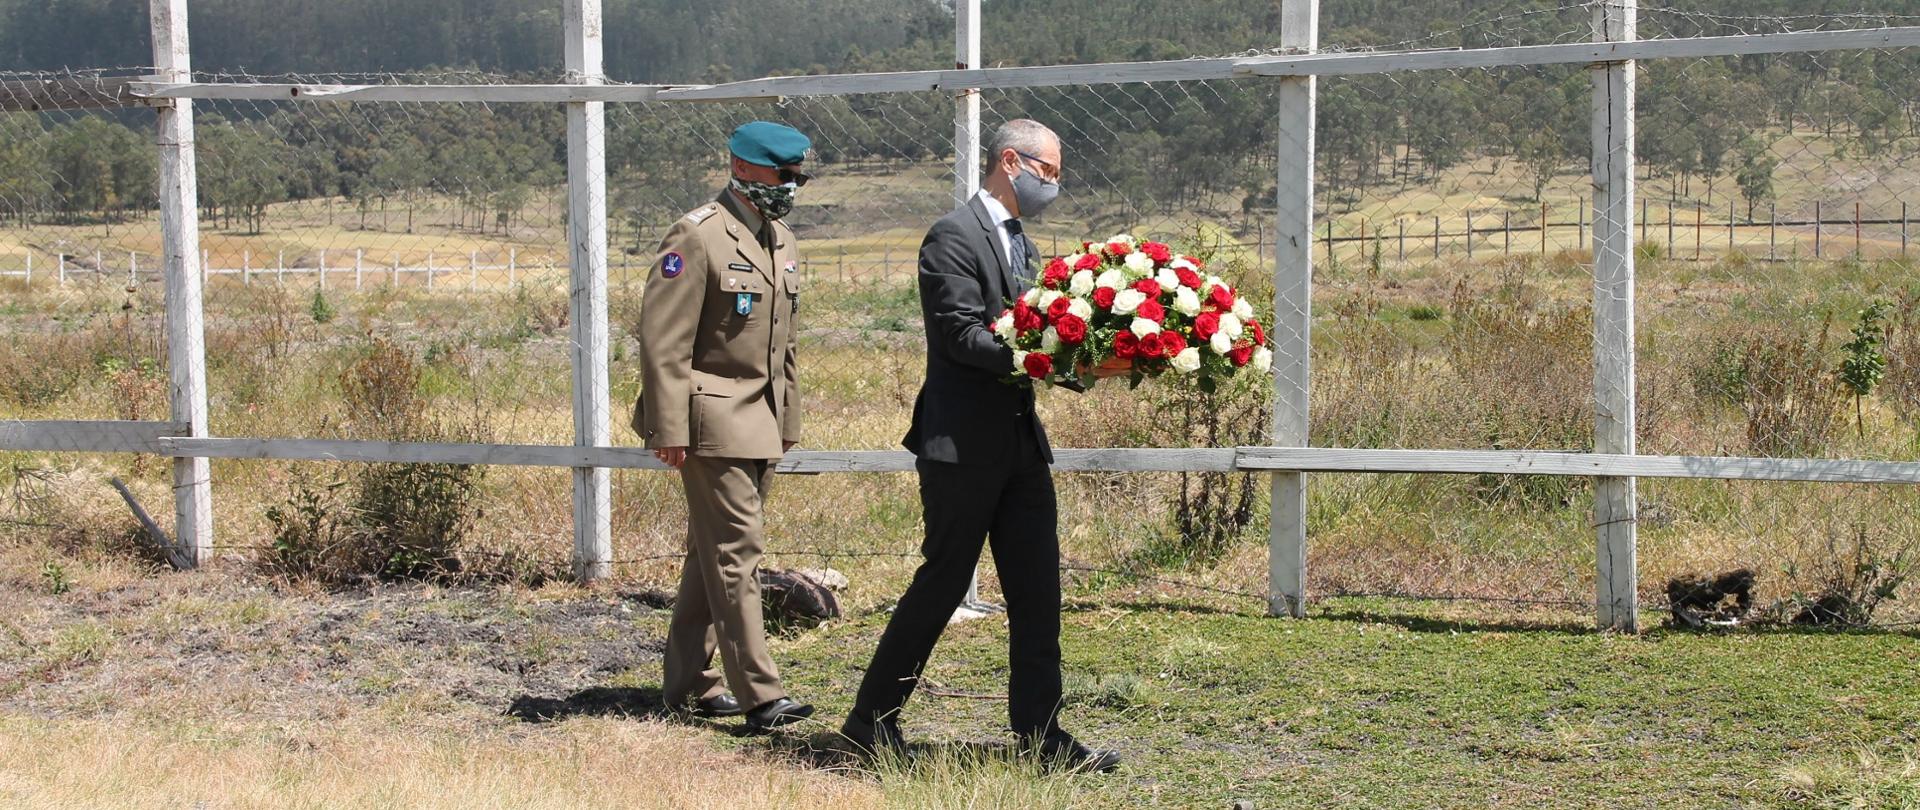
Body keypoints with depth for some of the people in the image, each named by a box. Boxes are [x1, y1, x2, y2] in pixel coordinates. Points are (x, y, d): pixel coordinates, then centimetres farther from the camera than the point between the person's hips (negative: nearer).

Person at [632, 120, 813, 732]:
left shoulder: (779, 240, 16)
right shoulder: (697, 237, -12)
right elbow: (663, 341, -16)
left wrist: (787, 421, 22)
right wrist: (668, 429, -19)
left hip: (760, 422, 9)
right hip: (714, 421, -9)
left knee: (713, 552, 13)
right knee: (737, 551, -9)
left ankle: (688, 685, 20)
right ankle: (759, 695, -8)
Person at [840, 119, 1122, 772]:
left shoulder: (1020, 243, 18)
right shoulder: (954, 236, -10)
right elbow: (962, 335, -20)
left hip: (1020, 441, 8)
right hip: (963, 443, -8)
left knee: (1037, 590, 5)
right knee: (943, 583, 0)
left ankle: (1039, 733, 11)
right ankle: (871, 720, 14)